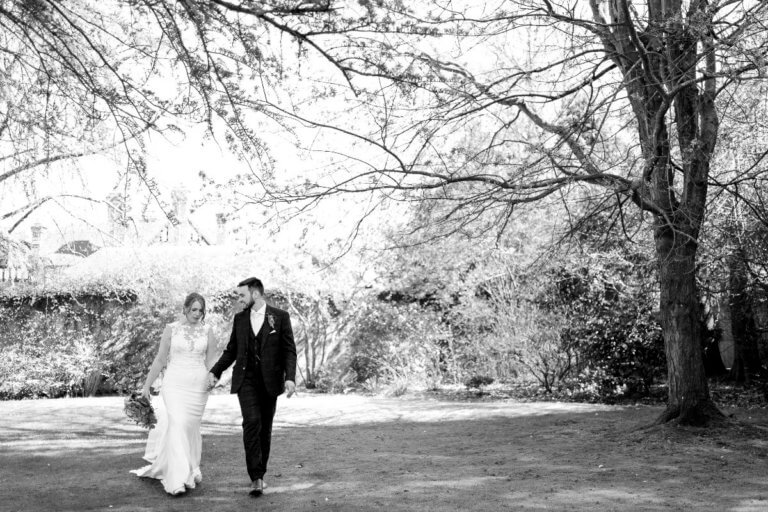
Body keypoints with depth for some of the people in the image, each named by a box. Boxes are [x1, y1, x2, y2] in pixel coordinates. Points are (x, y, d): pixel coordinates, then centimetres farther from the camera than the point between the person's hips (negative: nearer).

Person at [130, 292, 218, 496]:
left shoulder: (207, 332, 5)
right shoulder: (171, 329, 1)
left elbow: (211, 361, 9)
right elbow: (160, 360, 6)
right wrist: (146, 386, 7)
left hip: (198, 386, 2)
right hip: (175, 383, -2)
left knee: (191, 428, 9)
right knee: (177, 424, -16)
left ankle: (190, 470, 27)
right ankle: (178, 479, -18)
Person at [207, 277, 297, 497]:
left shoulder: (280, 317, -1)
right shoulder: (240, 318, 9)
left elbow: (289, 351, -3)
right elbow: (231, 350, 16)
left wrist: (290, 377, -15)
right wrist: (215, 371, 5)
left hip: (269, 380, -1)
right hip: (246, 379, 1)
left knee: (265, 428, 6)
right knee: (252, 421, -18)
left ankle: (259, 473, 23)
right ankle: (256, 478, -17)